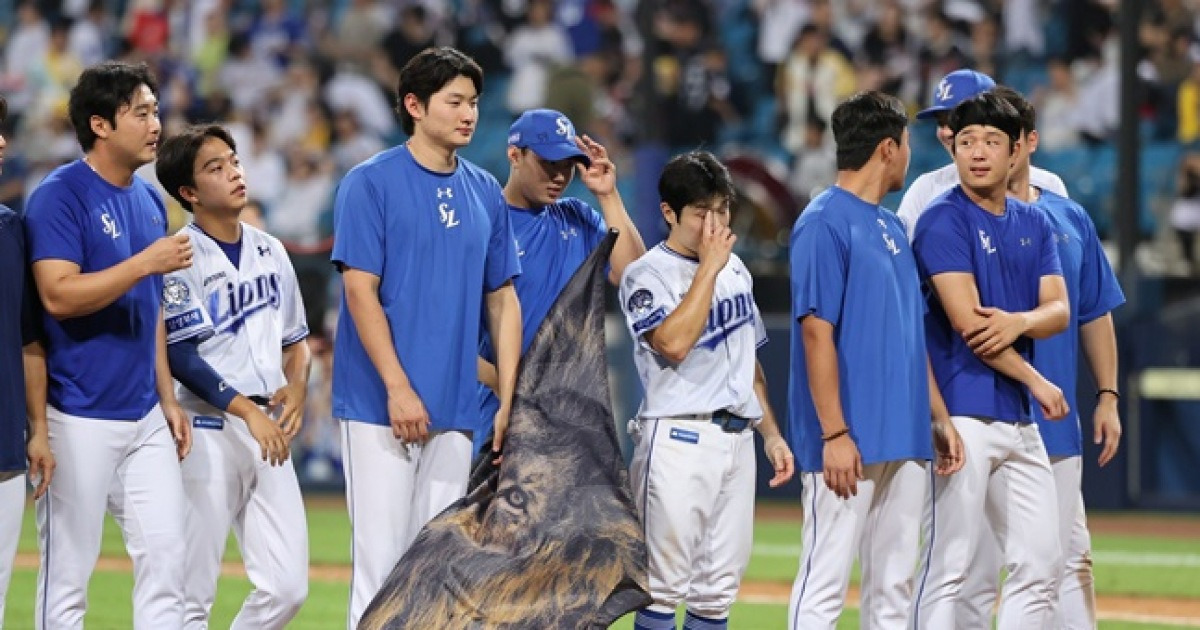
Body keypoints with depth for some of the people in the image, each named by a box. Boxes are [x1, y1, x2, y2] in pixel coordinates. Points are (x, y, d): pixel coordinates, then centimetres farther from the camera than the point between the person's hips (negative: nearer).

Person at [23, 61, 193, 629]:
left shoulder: (149, 201, 15)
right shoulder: (59, 195, -9)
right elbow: (59, 295, -20)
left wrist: (168, 399, 17)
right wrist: (146, 263, -22)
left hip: (145, 418, 7)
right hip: (80, 419, -7)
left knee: (165, 555, 3)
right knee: (67, 571, -3)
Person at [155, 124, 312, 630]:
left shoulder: (270, 251, 15)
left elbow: (294, 339, 22)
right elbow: (180, 356, -13)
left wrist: (297, 385, 2)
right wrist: (247, 409, -18)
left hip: (269, 433, 6)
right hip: (208, 430, -6)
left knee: (287, 587, 1)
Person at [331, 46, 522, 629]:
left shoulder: (484, 192, 12)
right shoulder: (371, 182, -5)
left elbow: (502, 299, 14)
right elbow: (360, 289, -11)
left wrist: (508, 399, 6)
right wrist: (398, 388, -17)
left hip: (454, 408, 6)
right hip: (380, 405, -6)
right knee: (381, 556, -8)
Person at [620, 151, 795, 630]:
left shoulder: (736, 271, 17)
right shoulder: (647, 275, -4)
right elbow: (674, 343, -21)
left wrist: (772, 433, 18)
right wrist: (708, 268, -14)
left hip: (737, 438, 7)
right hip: (678, 440, -7)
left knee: (719, 589, 7)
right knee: (665, 586, -8)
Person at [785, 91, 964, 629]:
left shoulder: (892, 227, 17)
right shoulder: (824, 222, -10)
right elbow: (816, 331, -15)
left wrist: (938, 417, 16)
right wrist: (834, 434, -20)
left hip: (904, 439, 9)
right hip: (850, 442, -9)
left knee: (893, 587, 9)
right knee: (825, 586, -9)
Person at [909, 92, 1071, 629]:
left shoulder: (1034, 224, 16)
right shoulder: (944, 220, -6)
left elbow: (1059, 311, 7)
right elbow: (967, 322, -13)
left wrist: (1018, 321, -16)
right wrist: (1038, 383, -8)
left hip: (1021, 419, 7)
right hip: (964, 414, -7)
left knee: (1039, 564, 7)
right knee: (949, 565, -8)